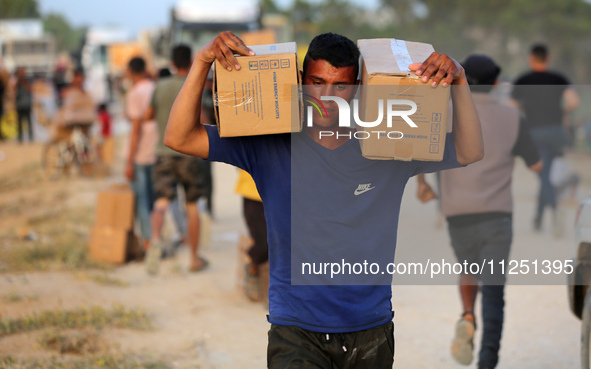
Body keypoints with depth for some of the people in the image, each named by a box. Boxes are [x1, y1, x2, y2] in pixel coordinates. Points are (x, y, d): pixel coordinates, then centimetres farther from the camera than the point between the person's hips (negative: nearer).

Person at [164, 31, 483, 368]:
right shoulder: (270, 149, -1)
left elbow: (469, 153, 2)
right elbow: (179, 138, -4)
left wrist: (458, 81, -11)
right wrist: (203, 62, -15)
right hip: (295, 332, -3)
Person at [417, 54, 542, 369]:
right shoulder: (510, 117, 5)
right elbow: (536, 165, 11)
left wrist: (421, 182, 9)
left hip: (458, 213, 1)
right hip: (496, 214, -1)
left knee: (468, 270, 26)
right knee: (493, 292, 1)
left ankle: (467, 317, -2)